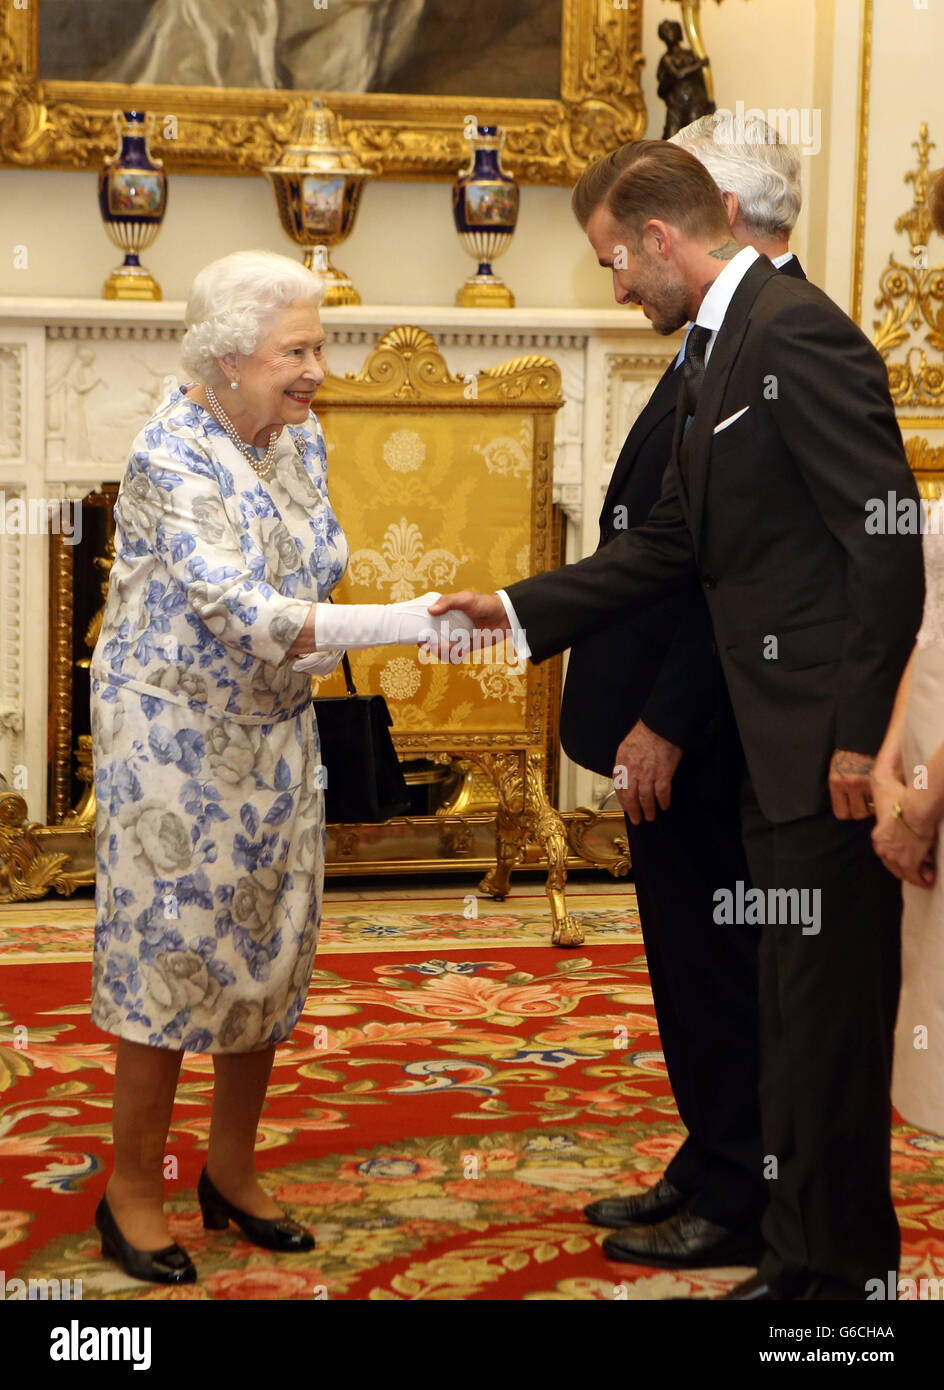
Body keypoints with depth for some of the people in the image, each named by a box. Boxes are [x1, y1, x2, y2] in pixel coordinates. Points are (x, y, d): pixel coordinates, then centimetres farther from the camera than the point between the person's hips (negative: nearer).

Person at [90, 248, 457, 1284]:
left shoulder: (299, 438, 3)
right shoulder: (170, 458, -22)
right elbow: (245, 616, -30)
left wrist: (304, 655, -1)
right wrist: (412, 620, -34)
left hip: (273, 732, 7)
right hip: (175, 733, -7)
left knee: (268, 951, 11)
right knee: (171, 953, -1)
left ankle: (232, 1172, 25)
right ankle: (132, 1194, 13)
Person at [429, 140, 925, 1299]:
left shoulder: (796, 332, -15)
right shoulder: (716, 351, 16)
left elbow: (883, 537, -20)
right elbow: (672, 543, 20)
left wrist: (861, 734, -20)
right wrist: (517, 610, 18)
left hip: (832, 739, -10)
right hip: (776, 744, 10)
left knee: (828, 1016, -1)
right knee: (792, 1011, 17)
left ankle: (836, 1264, 10)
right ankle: (804, 1253, 28)